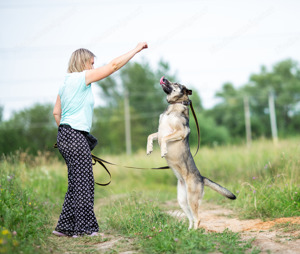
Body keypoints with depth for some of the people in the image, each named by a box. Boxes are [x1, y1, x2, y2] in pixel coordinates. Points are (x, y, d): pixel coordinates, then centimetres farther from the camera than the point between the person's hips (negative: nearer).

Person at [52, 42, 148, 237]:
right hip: (76, 137, -9)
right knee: (83, 183, -3)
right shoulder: (82, 77, -8)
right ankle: (84, 227, 2)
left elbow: (56, 112, 18)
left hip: (65, 134, 9)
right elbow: (114, 65, -8)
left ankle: (65, 227, 14)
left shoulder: (66, 84, 17)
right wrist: (137, 49, -1)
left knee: (77, 183, 12)